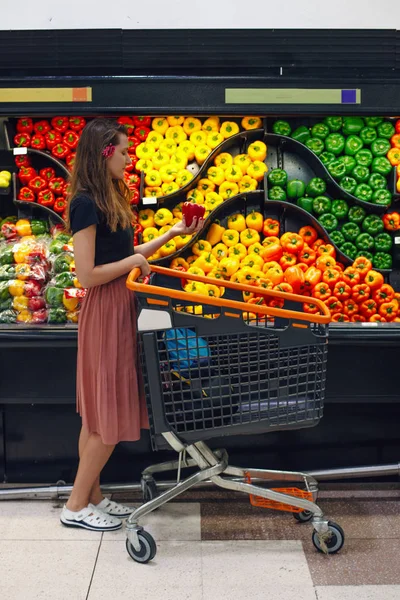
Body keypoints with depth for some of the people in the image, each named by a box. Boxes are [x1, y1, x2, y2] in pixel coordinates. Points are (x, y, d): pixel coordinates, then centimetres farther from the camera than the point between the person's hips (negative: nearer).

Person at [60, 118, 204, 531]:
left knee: (101, 415, 14)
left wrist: (172, 233, 12)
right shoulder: (86, 204, -17)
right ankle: (76, 506, 12)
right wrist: (135, 261, -11)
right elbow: (87, 274, -22)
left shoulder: (111, 197, 12)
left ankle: (92, 497, 25)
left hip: (119, 308, 9)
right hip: (103, 311, -9)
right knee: (108, 418, -1)